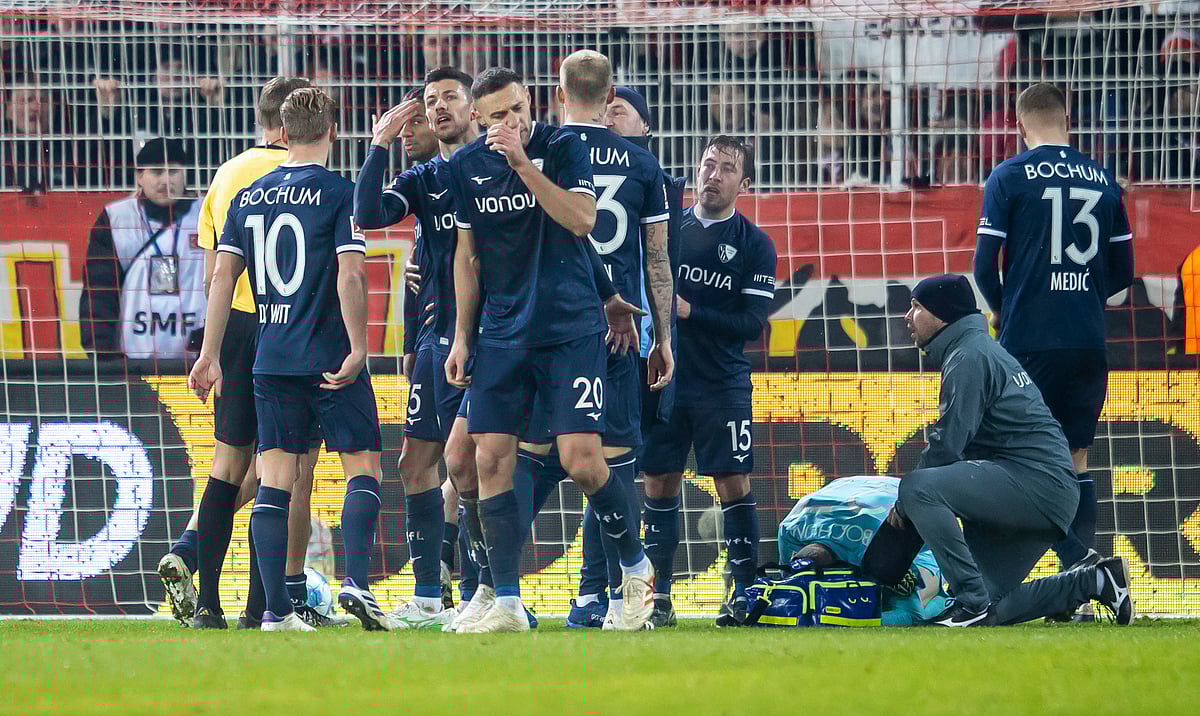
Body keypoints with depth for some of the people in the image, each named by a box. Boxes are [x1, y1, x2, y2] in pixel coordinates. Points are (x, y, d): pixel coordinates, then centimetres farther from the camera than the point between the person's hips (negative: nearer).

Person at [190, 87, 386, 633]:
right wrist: (357, 349, -11)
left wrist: (210, 355, 9)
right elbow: (349, 276, -15)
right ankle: (356, 582, -13)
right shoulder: (339, 193, -6)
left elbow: (223, 274, 7)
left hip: (270, 359, 4)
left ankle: (275, 609, -1)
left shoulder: (249, 197, 9)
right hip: (330, 358, -4)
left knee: (275, 479, 4)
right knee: (363, 465, 4)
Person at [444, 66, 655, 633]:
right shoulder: (467, 166, 6)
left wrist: (523, 163, -25)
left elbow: (581, 220, -20)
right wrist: (463, 336, 13)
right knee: (491, 461, -5)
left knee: (581, 460, -12)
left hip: (570, 327, -4)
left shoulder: (562, 148, -6)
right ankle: (506, 603, -1)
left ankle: (636, 567, 12)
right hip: (501, 334, 4)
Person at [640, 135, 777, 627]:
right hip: (663, 378, 3)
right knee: (659, 484, 2)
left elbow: (752, 323, -8)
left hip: (722, 384, -3)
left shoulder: (754, 245, 0)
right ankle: (660, 594, 8)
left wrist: (689, 311, -15)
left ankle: (743, 591, -1)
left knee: (734, 485, -7)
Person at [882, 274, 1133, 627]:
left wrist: (905, 504, -5)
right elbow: (950, 443, 25)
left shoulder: (969, 357, -8)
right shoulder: (983, 350, 25)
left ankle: (973, 603, -27)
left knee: (918, 488, -26)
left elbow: (946, 447, -16)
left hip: (1036, 481, -10)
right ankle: (1095, 581, 15)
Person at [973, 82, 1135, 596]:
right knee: (1075, 460, 11)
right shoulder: (1102, 181, 9)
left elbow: (985, 266, -6)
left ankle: (1081, 560, -20)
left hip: (1028, 341, -4)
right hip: (1088, 342, 4)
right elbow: (1122, 272, 12)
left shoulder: (1009, 178, -4)